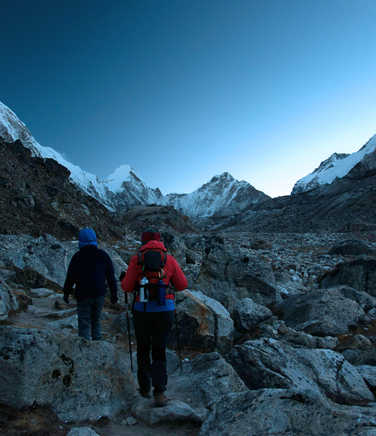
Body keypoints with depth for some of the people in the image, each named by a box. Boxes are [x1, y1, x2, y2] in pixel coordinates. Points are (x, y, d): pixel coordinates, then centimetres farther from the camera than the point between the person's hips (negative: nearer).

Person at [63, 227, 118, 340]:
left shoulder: (77, 256, -5)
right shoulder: (103, 255, 4)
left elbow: (70, 277, -2)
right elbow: (111, 277, 5)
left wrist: (66, 293, 9)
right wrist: (114, 294, 11)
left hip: (83, 295, -3)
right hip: (100, 294, 3)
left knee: (84, 324, 4)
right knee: (96, 321, 18)